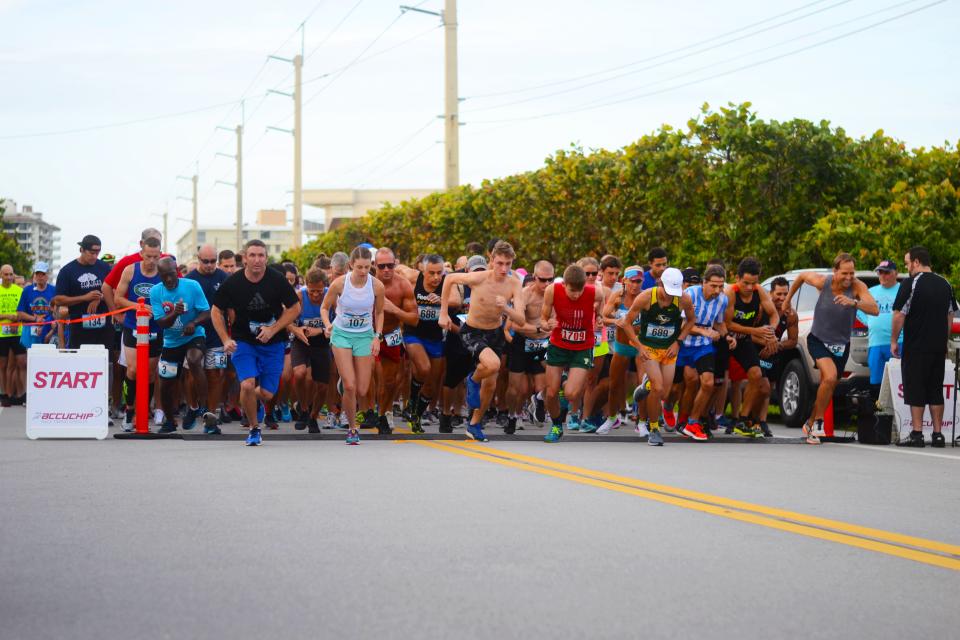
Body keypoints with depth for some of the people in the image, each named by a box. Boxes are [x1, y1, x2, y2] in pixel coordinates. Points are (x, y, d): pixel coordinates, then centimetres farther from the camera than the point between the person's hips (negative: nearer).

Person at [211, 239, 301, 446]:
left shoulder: (277, 280, -12)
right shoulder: (232, 283, -10)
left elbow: (294, 308, -2)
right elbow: (216, 311, 4)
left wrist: (272, 330, -13)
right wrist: (226, 340, -7)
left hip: (273, 343, 1)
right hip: (243, 342, 0)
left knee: (267, 393, -2)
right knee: (247, 385, -19)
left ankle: (257, 403, 38)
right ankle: (254, 429, 4)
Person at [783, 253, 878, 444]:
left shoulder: (857, 286, -19)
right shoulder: (823, 282, -18)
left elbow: (875, 310, -32)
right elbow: (802, 276, 4)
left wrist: (854, 302, -50)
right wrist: (788, 299, 15)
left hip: (841, 344, 3)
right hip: (818, 340, -3)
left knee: (829, 386, 12)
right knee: (830, 376, -26)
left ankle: (811, 425, 33)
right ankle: (818, 420, -8)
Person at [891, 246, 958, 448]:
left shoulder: (911, 284, -10)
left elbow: (899, 315, -12)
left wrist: (893, 341, -3)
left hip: (916, 346, -6)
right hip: (938, 347, 6)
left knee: (915, 390, -2)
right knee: (935, 390, 11)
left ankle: (917, 434, -5)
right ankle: (938, 434, 10)